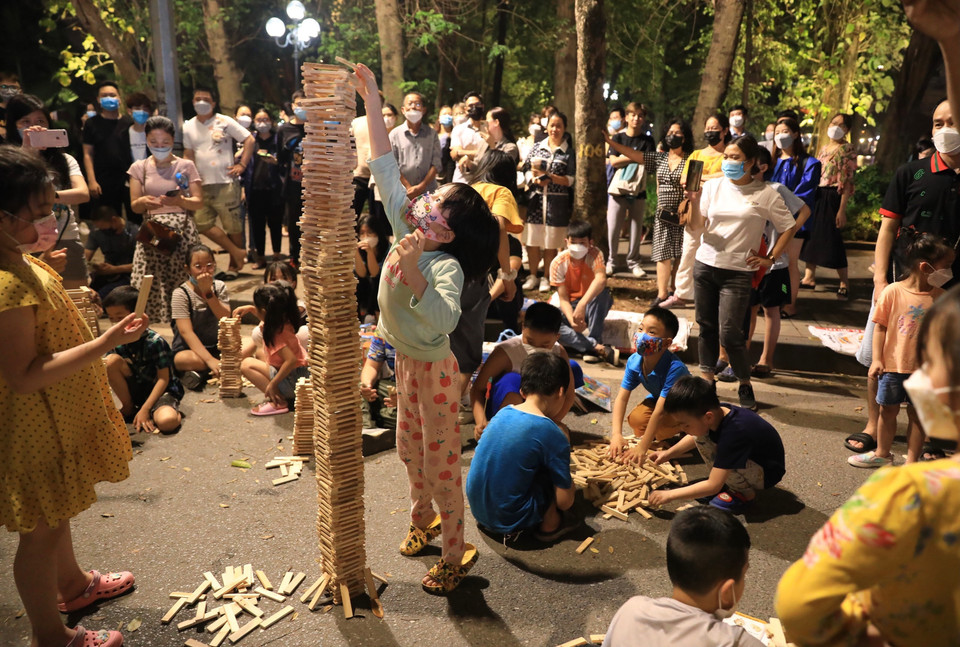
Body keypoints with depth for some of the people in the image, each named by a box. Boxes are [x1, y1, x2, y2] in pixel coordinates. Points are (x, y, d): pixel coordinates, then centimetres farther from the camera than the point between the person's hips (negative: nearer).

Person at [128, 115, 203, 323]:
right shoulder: (139, 168, 12)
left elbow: (198, 201, 3)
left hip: (182, 232, -1)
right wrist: (144, 201, -17)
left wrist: (180, 201, -18)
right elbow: (134, 206, 7)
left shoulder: (186, 166, 7)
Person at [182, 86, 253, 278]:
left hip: (226, 183, -5)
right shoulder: (188, 127, 11)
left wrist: (242, 165, -7)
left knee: (233, 226, 0)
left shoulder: (224, 122, -1)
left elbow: (249, 140, -1)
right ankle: (237, 252, 11)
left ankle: (233, 266, 14)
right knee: (202, 223, 1)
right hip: (202, 185, 5)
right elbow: (188, 154, 18)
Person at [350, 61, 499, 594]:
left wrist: (410, 269, -50)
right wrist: (371, 102, -6)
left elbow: (443, 320, -45)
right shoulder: (407, 229, -8)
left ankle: (455, 551, 22)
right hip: (406, 359, 8)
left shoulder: (446, 265, -28)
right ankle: (422, 517, 47)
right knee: (410, 448, 23)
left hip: (434, 368, -8)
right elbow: (386, 169, -4)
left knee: (440, 459, 4)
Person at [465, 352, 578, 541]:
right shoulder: (553, 434, -17)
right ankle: (549, 524, 16)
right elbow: (564, 502, -11)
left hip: (477, 510, 7)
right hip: (508, 521, -6)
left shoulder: (503, 412, 1)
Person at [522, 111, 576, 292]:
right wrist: (535, 180, -11)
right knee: (532, 241, 4)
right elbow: (526, 170, 9)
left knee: (551, 243, 3)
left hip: (557, 202, -2)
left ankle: (546, 278, 16)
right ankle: (532, 276, 18)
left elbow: (570, 180, -4)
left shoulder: (569, 151, 1)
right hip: (535, 200, 2)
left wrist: (549, 177, -15)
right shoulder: (537, 147, 10)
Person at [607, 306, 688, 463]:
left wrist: (642, 448, -41)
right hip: (657, 399, 5)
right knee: (635, 418, -22)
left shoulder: (675, 368, -39)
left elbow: (660, 411, -41)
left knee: (663, 423, -32)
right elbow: (622, 397, -19)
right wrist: (616, 435, -30)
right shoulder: (634, 361, -21)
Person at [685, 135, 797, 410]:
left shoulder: (765, 194, -2)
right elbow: (696, 227, 0)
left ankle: (745, 384, 14)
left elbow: (789, 227, 6)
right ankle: (706, 379, 23)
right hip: (705, 264, 3)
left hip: (738, 271, -3)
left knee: (729, 333, -7)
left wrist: (770, 259, 0)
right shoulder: (713, 186, 5)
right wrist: (694, 201, -16)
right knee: (707, 328, 10)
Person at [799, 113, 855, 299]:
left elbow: (848, 181, -11)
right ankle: (809, 278, 17)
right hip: (816, 195, 7)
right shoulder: (824, 149, 16)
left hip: (832, 197, -7)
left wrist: (842, 210, -17)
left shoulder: (847, 149, -6)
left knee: (832, 238, -7)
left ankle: (844, 283, 5)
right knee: (811, 235, 8)